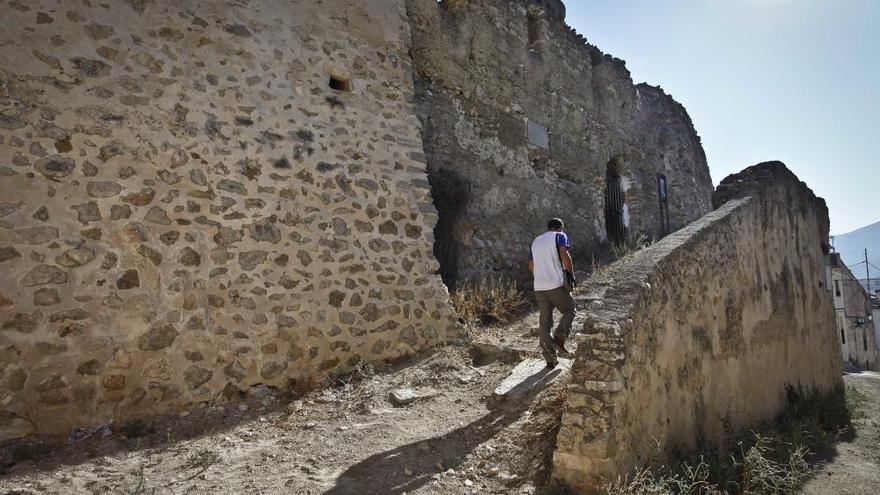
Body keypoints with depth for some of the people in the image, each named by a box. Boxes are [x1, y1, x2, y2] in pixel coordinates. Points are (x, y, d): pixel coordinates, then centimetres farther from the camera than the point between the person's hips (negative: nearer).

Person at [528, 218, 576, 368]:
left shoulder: (535, 241, 21)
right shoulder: (560, 236, 4)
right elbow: (565, 256, -12)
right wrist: (571, 275, -3)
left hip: (538, 287, 5)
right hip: (556, 284, -5)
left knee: (544, 322, 7)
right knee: (569, 311, 13)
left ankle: (550, 359, 9)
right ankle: (559, 341, -7)